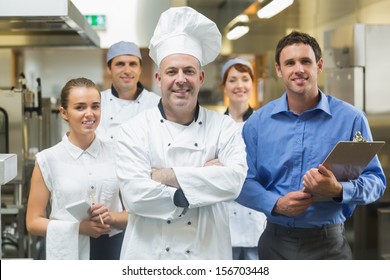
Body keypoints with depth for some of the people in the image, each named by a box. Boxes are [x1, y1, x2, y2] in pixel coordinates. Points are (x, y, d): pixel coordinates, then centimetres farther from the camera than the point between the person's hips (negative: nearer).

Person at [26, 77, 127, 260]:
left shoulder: (116, 154, 1)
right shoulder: (48, 160, -4)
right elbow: (34, 222, -2)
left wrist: (111, 218, -13)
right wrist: (78, 227, -15)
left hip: (112, 252, 2)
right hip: (69, 254, -1)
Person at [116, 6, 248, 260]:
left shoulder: (224, 127, -2)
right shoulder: (135, 130, -5)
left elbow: (234, 180, -17)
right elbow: (135, 194, -17)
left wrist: (168, 175, -17)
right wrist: (206, 183, -15)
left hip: (207, 254, 1)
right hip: (149, 255, -1)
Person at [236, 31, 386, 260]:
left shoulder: (351, 118, -3)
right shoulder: (258, 122, 2)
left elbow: (375, 181, -3)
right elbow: (244, 181, 0)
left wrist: (338, 191, -22)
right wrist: (276, 204, -17)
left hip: (328, 243, -1)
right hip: (276, 242, 2)